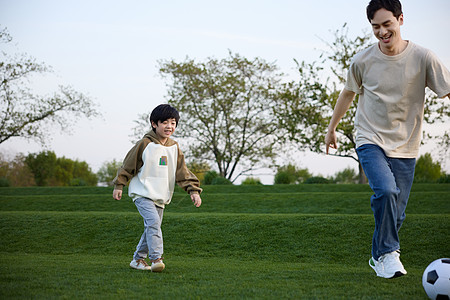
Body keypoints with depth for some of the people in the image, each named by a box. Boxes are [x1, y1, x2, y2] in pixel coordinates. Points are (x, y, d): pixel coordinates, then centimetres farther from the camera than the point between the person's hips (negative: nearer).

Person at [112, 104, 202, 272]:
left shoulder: (174, 148, 6)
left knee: (151, 228, 9)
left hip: (161, 197, 6)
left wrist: (193, 190, -3)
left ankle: (138, 259, 23)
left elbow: (182, 172, 7)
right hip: (142, 194, -6)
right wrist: (119, 185, 0)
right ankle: (156, 258, -26)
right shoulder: (145, 144, -10)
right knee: (153, 222, -23)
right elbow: (128, 165, -1)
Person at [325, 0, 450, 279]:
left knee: (396, 214, 3)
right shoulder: (363, 61, -4)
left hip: (405, 147, 1)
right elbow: (348, 93, 14)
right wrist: (332, 128, 24)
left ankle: (379, 257, 29)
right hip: (370, 141, -1)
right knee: (386, 191, -26)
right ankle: (388, 253, -9)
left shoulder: (422, 57, -8)